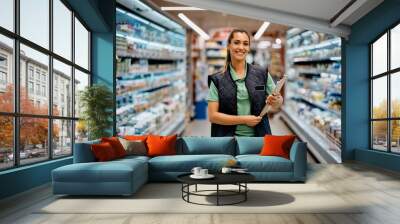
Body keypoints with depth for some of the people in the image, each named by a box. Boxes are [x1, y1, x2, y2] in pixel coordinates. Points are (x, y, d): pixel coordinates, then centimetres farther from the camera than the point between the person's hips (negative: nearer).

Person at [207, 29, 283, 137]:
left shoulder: (262, 74, 4)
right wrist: (243, 119, -11)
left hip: (259, 136, 1)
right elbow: (212, 116, -3)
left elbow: (279, 102, 12)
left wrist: (276, 101, -10)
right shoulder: (217, 79, 1)